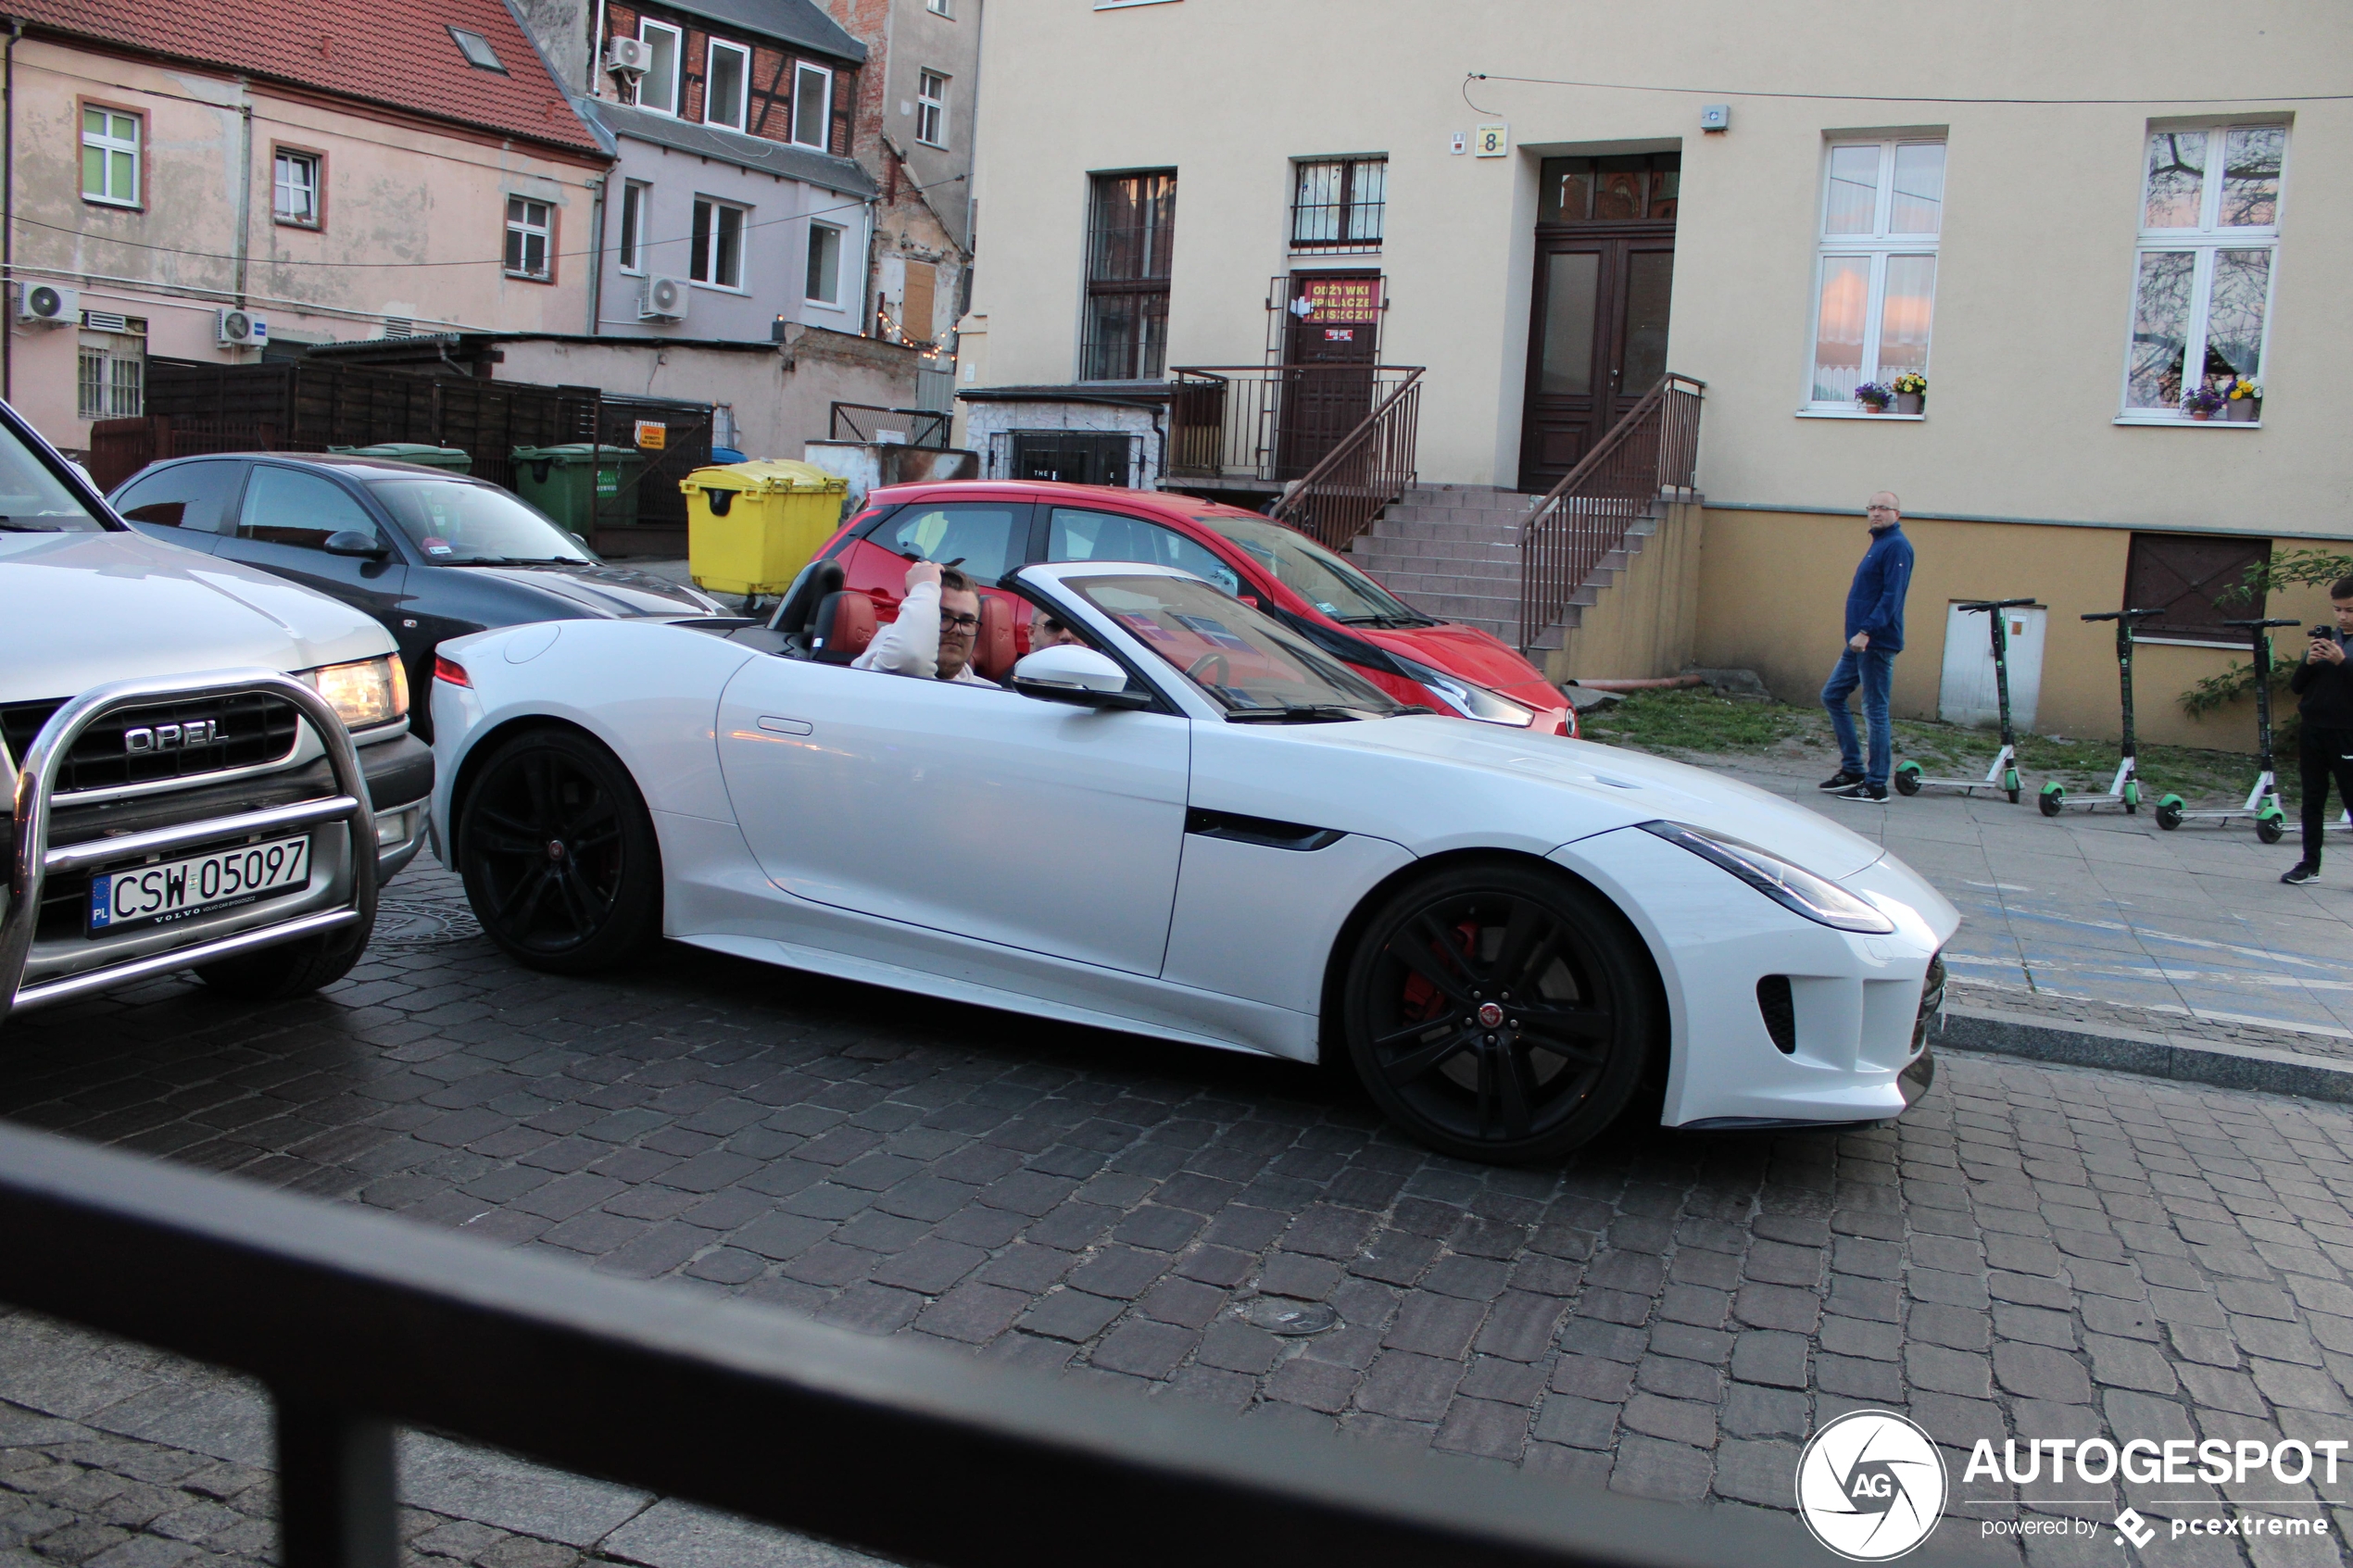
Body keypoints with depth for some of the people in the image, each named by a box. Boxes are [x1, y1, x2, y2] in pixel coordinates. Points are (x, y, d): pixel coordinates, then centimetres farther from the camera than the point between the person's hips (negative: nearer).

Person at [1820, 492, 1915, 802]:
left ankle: (1876, 785, 0)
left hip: (1877, 643, -10)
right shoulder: (1879, 544, 17)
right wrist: (1860, 634, 17)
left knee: (1875, 711, -5)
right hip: (1860, 641, 10)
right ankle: (1852, 768, 18)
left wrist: (1867, 631, -29)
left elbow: (1892, 596, -22)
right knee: (1832, 696, 13)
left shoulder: (1897, 546, -12)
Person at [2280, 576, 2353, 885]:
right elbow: (2296, 686, 9)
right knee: (2313, 799, 8)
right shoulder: (2324, 638, 10)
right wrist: (2308, 663, -9)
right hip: (2313, 731, 4)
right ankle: (2310, 863, 13)